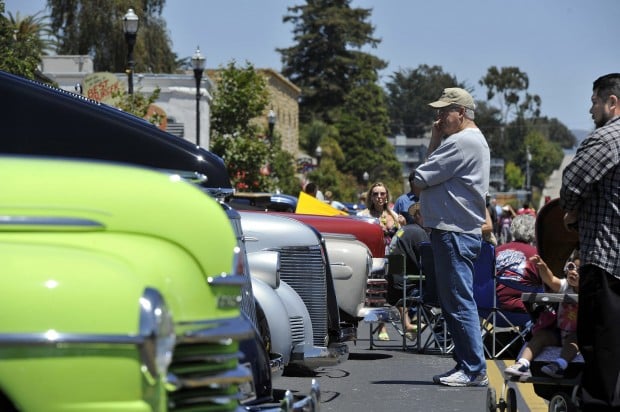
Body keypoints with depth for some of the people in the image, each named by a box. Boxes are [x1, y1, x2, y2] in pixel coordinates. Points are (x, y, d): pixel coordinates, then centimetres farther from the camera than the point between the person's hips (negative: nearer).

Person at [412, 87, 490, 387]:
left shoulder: (463, 142, -15)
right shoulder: (472, 141, 21)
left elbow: (419, 180, -17)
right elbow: (436, 173, 19)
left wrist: (416, 183, 6)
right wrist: (435, 140, 9)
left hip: (455, 234, -11)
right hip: (455, 230, 11)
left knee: (459, 302, -9)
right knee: (453, 302, 14)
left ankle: (474, 370, -8)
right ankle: (466, 365, 19)